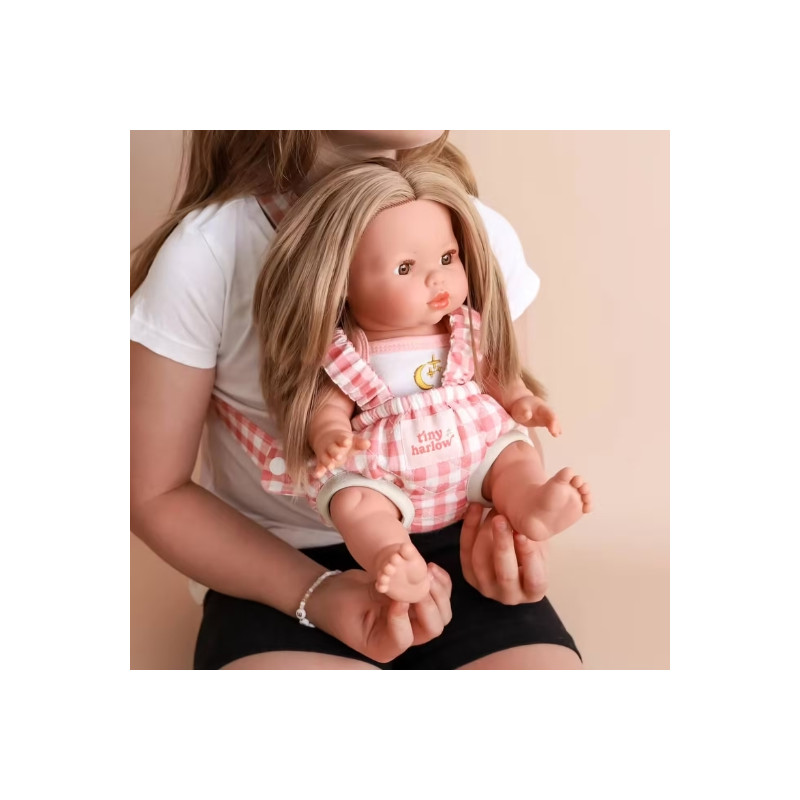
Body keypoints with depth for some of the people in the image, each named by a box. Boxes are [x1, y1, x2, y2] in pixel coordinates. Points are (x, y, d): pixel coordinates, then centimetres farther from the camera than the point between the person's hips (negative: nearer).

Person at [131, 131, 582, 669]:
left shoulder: (483, 234, -6)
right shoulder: (205, 251, -16)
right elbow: (157, 493, -7)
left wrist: (512, 531, -13)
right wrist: (314, 591, -20)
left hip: (448, 545, 3)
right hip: (278, 566, -2)